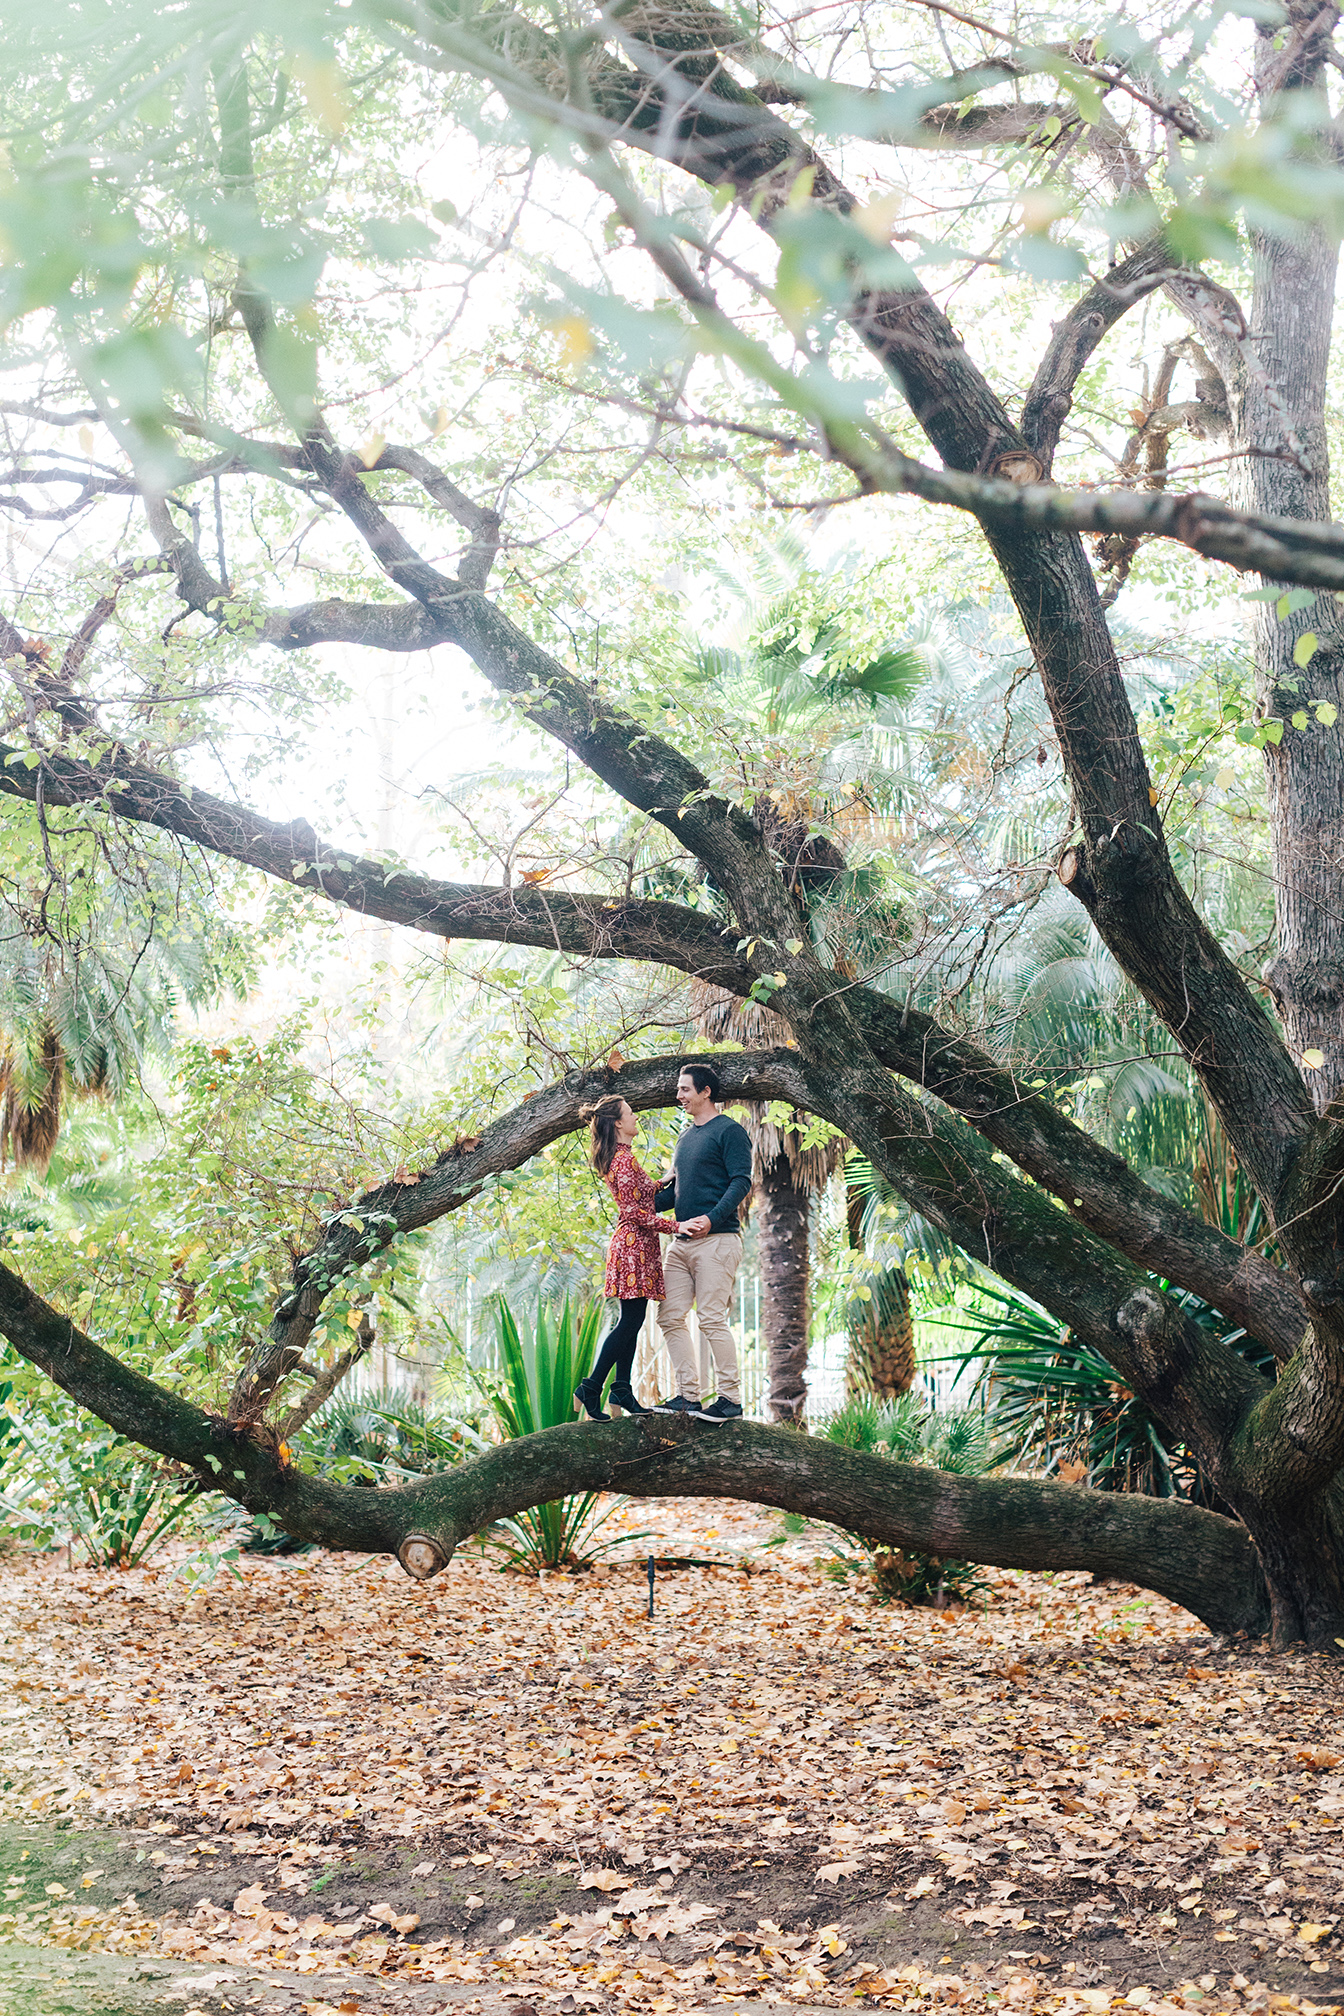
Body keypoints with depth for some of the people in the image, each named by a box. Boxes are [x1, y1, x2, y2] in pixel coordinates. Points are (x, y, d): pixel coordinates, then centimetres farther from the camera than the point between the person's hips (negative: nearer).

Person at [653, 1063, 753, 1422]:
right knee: (670, 1318, 3)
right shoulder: (686, 1137, 21)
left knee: (712, 1319, -11)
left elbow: (741, 1182, -13)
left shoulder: (729, 1131, -3)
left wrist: (711, 1219, -24)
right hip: (681, 1242, 8)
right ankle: (688, 1394, 9)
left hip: (717, 1240, -8)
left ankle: (731, 1398, -4)